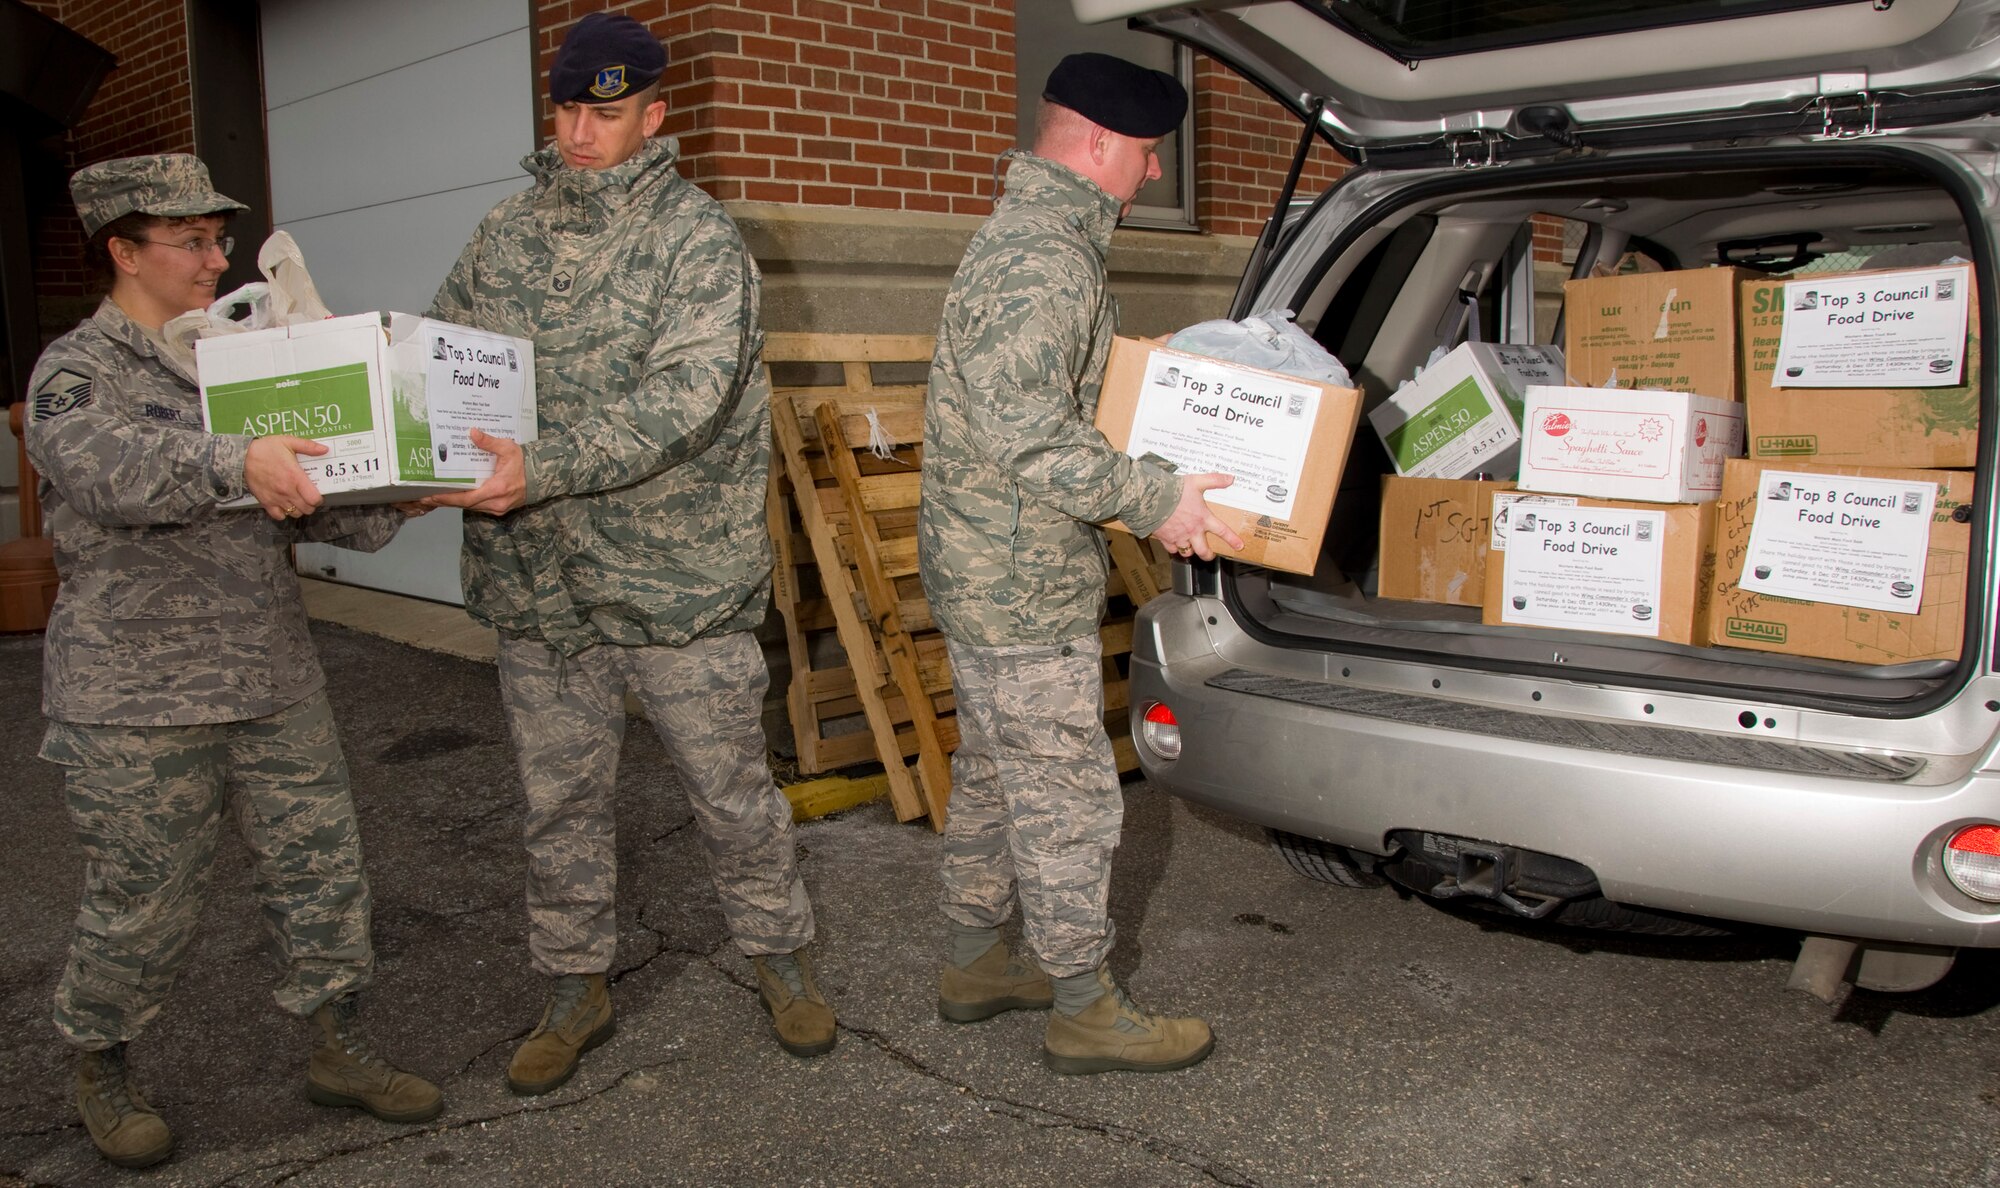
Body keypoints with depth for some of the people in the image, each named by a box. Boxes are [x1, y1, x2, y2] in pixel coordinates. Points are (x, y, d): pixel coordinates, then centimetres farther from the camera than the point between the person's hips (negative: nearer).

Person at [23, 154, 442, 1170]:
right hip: (135, 702, -6)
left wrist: (398, 497, -4)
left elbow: (315, 510, 15)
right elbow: (109, 465, -28)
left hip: (272, 680, 6)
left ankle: (335, 1049, 28)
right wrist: (236, 462, -45)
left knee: (320, 864, 10)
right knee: (142, 903, 6)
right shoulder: (74, 372, -5)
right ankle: (100, 1072, 31)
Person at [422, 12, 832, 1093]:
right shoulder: (504, 234, 8)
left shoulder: (699, 238, -9)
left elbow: (685, 397, -22)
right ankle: (576, 989, 33)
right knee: (558, 801, 15)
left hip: (680, 587, -4)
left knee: (730, 789, 10)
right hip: (537, 592, 5)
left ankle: (779, 959, 31)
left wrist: (546, 468, -32)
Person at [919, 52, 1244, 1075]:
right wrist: (1154, 500, -20)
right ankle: (1085, 1011, 14)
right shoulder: (1046, 261, -21)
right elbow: (1026, 434, -28)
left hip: (982, 570, 11)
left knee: (992, 776, 20)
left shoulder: (1024, 237, 14)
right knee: (1067, 798, 0)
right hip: (1022, 588, -11)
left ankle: (975, 965, 34)